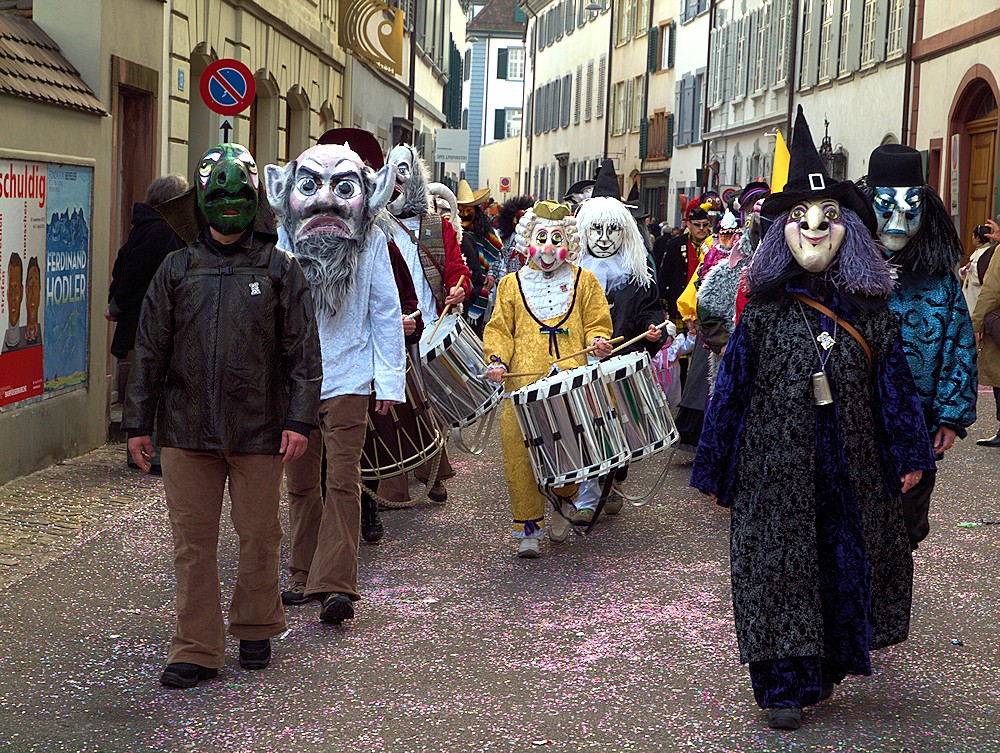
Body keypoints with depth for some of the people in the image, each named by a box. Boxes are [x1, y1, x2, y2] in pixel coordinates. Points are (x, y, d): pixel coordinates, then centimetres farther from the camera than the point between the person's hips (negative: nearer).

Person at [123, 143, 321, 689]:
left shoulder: (280, 270, 3)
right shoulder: (176, 270, 8)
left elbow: (303, 352, 1)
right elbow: (150, 351, 10)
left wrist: (299, 419, -7)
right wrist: (138, 423, 7)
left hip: (258, 432, -1)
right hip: (186, 430, 1)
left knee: (259, 537, 8)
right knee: (192, 542, 3)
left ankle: (255, 629, 28)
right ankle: (197, 649, 11)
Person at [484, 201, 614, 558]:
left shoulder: (583, 281, 16)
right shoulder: (512, 284, 17)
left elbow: (597, 322, 18)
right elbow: (499, 329, 15)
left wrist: (598, 340, -4)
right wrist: (496, 359, -2)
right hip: (523, 384, 1)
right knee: (519, 451, -9)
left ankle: (564, 501, 19)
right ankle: (528, 528, 2)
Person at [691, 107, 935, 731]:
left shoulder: (870, 310, 2)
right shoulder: (764, 310, -3)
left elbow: (895, 384, 7)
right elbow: (732, 391, 1)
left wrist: (910, 455, 4)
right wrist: (715, 470, 2)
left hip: (851, 468, 2)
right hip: (777, 468, -2)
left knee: (848, 562, 11)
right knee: (779, 568, 1)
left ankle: (831, 664, 31)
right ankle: (785, 685, 13)